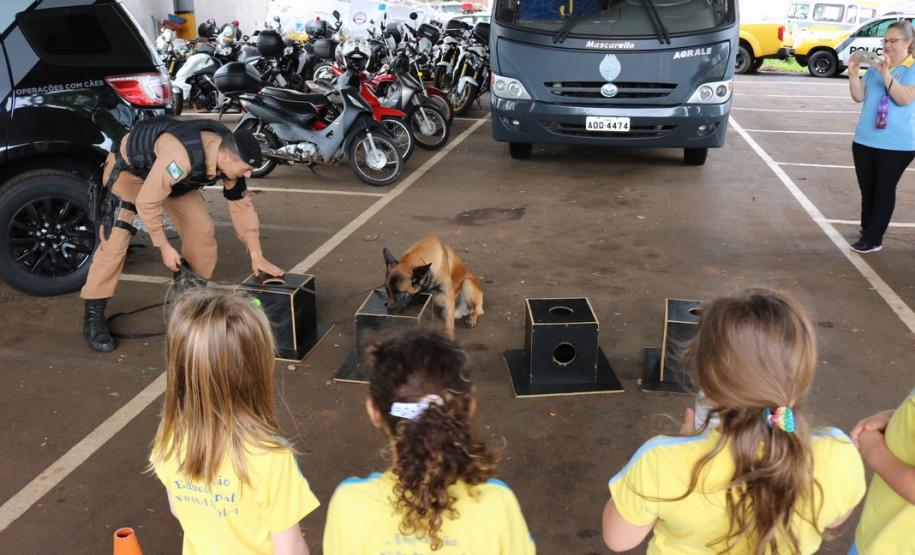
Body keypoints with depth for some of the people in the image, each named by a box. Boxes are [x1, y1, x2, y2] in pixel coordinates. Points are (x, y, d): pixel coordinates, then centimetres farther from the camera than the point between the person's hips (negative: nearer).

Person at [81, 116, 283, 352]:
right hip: (129, 167, -7)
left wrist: (256, 255, -7)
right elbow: (146, 202, -35)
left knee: (203, 230, -1)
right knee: (114, 240, -16)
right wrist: (165, 247, -26)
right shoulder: (181, 157, -44)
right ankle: (93, 317, -7)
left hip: (173, 176, 7)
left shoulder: (229, 154, -21)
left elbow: (241, 205, -9)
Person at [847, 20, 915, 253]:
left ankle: (873, 239, 3)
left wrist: (886, 74, -29)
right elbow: (859, 96, 6)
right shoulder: (876, 66, 9)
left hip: (896, 145, -5)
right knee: (867, 190, 12)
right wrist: (854, 74, -10)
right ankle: (866, 232, 26)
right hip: (865, 140, 5)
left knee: (884, 190, 0)